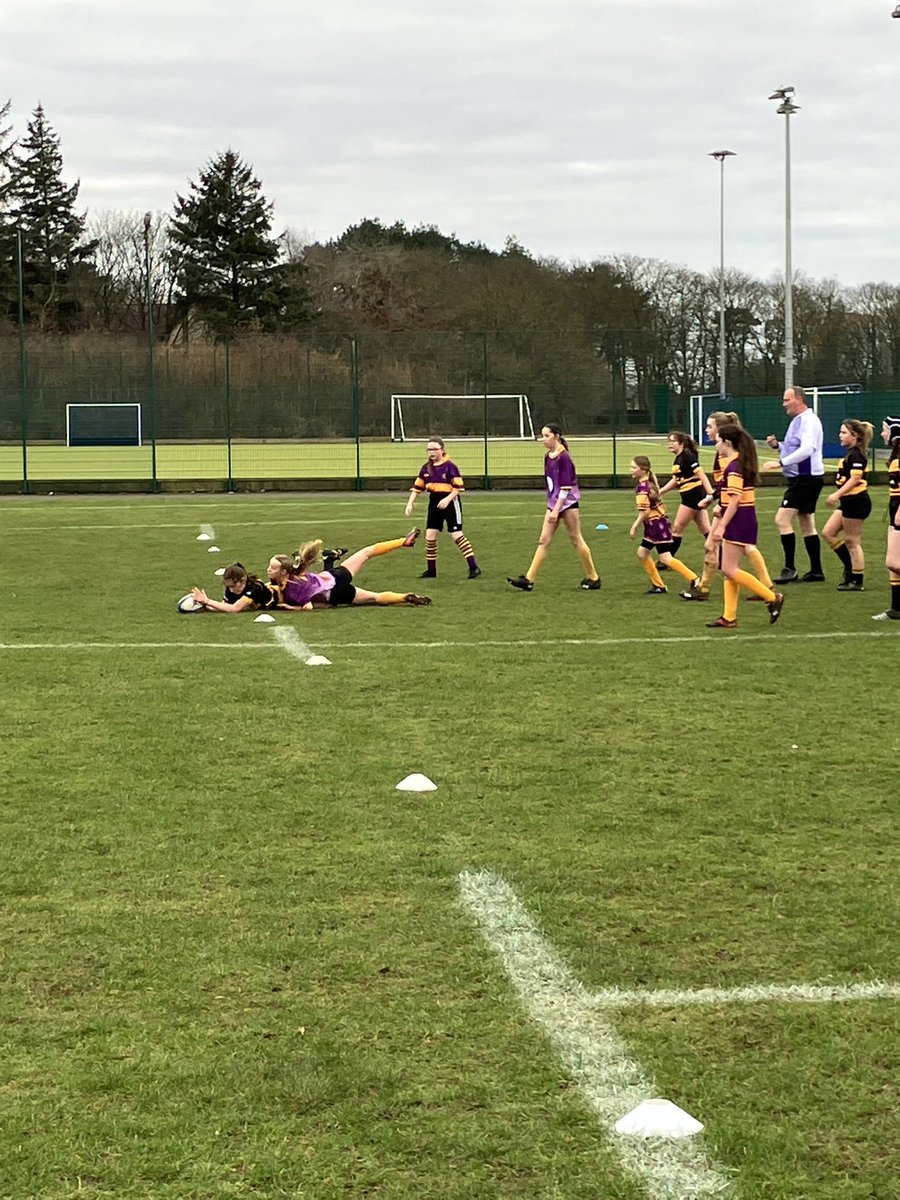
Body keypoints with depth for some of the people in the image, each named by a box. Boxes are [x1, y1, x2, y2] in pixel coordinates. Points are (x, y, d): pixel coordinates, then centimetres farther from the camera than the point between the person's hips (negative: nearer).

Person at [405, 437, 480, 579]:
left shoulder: (450, 466, -12)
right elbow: (417, 487, 10)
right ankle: (431, 570, 16)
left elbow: (458, 487, -14)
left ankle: (473, 567, -7)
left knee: (457, 535, -10)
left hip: (450, 503, -6)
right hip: (434, 503, 6)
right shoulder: (426, 468, 6)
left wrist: (447, 499, -25)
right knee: (430, 535, 4)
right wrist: (410, 503, 1)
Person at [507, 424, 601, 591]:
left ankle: (593, 578, 12)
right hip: (553, 503, 8)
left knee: (576, 539, 0)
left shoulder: (564, 457, -16)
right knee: (544, 541, 3)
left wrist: (556, 510, -21)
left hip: (567, 503, -8)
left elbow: (566, 486, -19)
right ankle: (529, 579, -1)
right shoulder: (548, 457, 9)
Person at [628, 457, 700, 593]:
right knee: (642, 553, 15)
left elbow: (644, 511, -22)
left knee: (666, 559, -9)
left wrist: (634, 526, -15)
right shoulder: (649, 482, 11)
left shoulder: (642, 487, -18)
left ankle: (694, 580, -9)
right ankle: (658, 586, 20)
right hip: (653, 525, 10)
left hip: (656, 524, -10)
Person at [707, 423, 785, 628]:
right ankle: (729, 617, 11)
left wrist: (721, 526, -21)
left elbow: (735, 500, -21)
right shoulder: (742, 463, 14)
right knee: (729, 570, 10)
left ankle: (773, 598, -5)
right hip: (744, 521, 10)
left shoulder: (734, 467, -16)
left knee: (730, 570, -9)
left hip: (738, 521, -10)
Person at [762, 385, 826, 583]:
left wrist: (780, 462, -29)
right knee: (806, 525, 14)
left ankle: (790, 569, -15)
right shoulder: (798, 421, 17)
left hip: (806, 478, -11)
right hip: (801, 478, 11)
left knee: (782, 519, -15)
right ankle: (816, 571, 19)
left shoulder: (808, 420, -15)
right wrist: (777, 445, 8)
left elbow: (807, 449, -27)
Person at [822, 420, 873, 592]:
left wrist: (836, 495, -28)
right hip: (848, 501, 10)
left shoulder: (856, 455, -15)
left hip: (856, 501, -10)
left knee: (852, 541, -3)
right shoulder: (851, 453, 15)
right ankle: (850, 567, 16)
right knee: (828, 533, 11)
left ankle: (857, 581, 4)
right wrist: (838, 496, 25)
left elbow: (855, 479, -24)